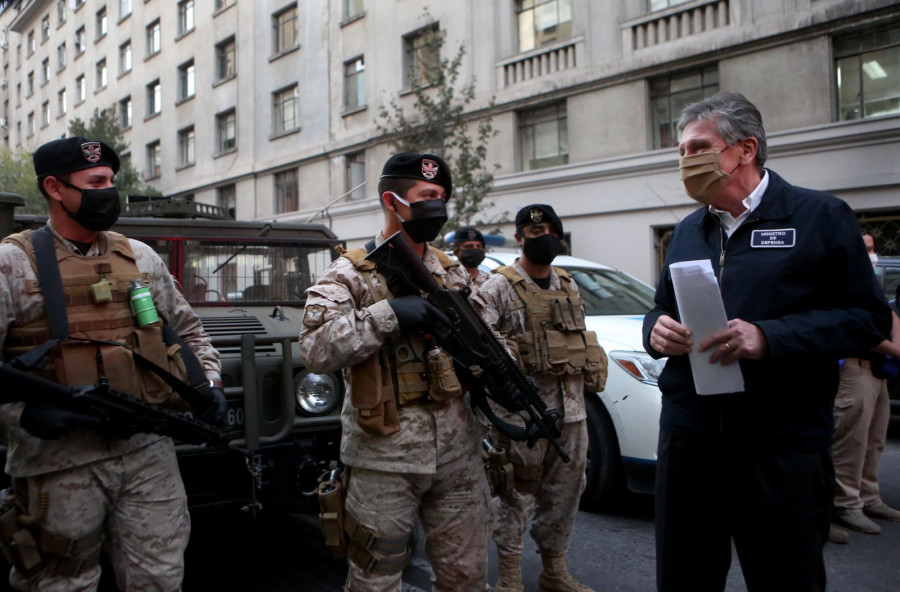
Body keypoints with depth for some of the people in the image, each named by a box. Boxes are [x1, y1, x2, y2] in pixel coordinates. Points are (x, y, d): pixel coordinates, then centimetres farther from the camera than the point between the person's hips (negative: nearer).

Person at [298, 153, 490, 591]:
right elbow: (316, 350, -18)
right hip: (383, 462, -4)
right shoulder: (351, 274, -6)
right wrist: (387, 315, -24)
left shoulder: (453, 273, 11)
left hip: (457, 457, 5)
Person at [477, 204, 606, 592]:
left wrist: (585, 387, 16)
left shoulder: (568, 286, 16)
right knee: (516, 493, 2)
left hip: (570, 408, 6)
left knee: (565, 492, 13)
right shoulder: (499, 287, -4)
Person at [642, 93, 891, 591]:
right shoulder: (687, 232, 15)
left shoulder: (821, 216, -2)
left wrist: (769, 337, -21)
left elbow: (867, 317, -8)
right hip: (687, 438, 5)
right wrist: (656, 330, -3)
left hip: (783, 450, -5)